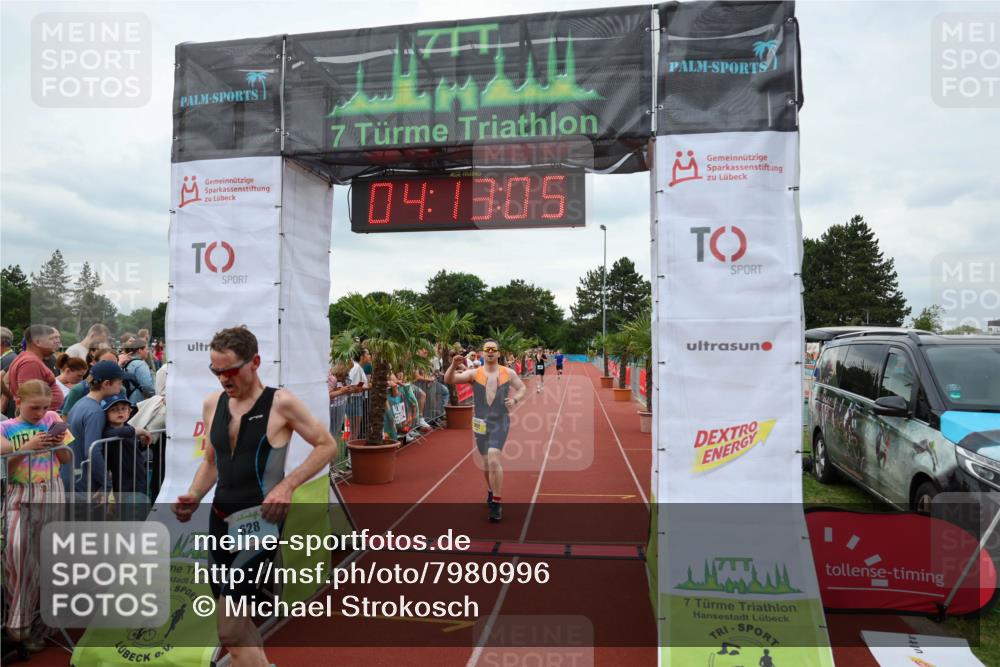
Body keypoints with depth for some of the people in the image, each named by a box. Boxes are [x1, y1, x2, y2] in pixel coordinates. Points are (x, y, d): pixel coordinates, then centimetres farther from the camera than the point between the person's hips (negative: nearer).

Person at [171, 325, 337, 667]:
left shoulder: (281, 403, -12)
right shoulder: (212, 403, 6)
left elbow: (327, 445, -7)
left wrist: (288, 484, -18)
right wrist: (194, 496, 0)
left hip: (259, 522, -7)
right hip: (219, 520, 7)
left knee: (229, 630, -8)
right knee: (238, 621, 17)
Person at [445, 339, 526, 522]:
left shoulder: (508, 373, -1)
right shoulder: (474, 373, -4)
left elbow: (522, 387, 13)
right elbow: (449, 380, -16)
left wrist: (515, 399, -8)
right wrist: (454, 366, -36)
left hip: (500, 422, -2)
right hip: (480, 423, 2)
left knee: (493, 459, -18)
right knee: (486, 462, 15)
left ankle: (496, 504, -7)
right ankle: (491, 490, 44)